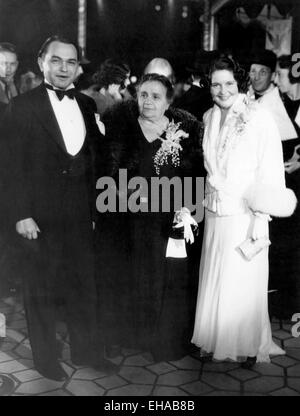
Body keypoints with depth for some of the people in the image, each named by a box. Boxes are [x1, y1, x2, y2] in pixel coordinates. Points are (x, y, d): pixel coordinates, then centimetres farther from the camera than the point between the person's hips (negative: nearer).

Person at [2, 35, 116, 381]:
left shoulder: (87, 105, 7)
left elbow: (93, 156, 9)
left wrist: (93, 207, 7)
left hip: (80, 215, 5)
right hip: (41, 216, -4)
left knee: (83, 285, 14)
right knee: (41, 290, 11)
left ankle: (86, 349, 32)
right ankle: (44, 356, 29)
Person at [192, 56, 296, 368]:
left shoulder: (259, 119, -12)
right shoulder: (208, 119, 6)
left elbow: (271, 175, -13)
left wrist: (259, 223, -16)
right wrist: (207, 200, 8)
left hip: (245, 215, -5)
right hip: (214, 214, 5)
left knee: (244, 284, 7)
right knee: (213, 281, 13)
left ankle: (249, 346, 28)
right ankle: (215, 341, 33)